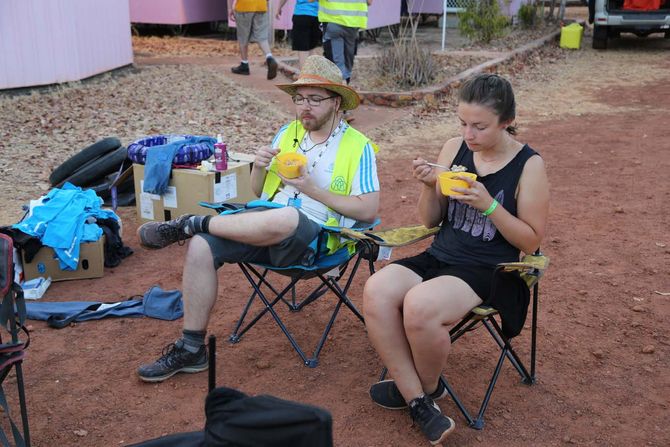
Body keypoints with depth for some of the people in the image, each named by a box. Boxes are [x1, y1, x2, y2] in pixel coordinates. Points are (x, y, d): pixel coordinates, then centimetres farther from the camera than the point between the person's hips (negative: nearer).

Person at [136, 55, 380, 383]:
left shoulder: (358, 146, 1)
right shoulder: (287, 132, 17)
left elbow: (368, 210, -7)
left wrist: (312, 189, -13)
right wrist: (260, 168, -3)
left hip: (315, 238, -5)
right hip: (266, 226, 6)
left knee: (285, 218, -41)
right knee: (201, 247, -19)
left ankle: (191, 223, -18)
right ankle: (191, 349, -7)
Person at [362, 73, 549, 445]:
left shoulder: (529, 166, -7)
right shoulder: (454, 149, 4)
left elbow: (531, 240, -6)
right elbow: (430, 221, 11)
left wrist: (488, 205, -19)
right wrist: (429, 187, -10)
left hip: (488, 270, -5)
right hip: (440, 256, 5)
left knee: (419, 306, -32)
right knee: (376, 292, -24)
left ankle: (426, 388, 1)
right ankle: (419, 403, -12)